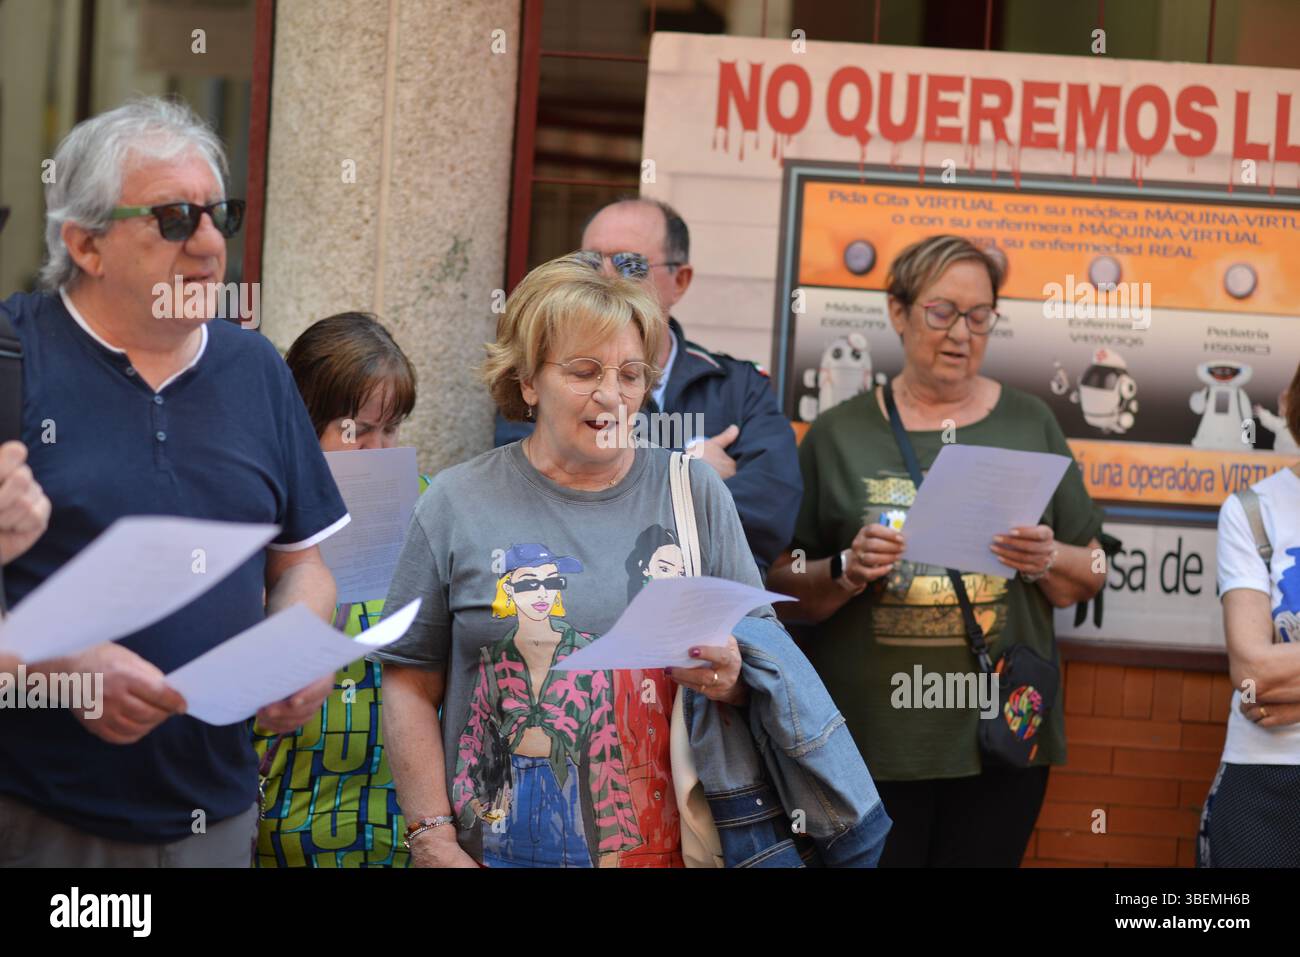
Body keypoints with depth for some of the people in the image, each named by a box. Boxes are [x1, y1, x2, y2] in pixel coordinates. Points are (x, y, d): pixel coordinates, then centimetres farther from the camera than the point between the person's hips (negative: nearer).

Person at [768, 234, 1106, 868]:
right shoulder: (839, 434, 4)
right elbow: (786, 587, 5)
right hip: (872, 738, -1)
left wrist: (1047, 561, -10)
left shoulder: (1029, 425, 8)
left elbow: (1089, 577, 10)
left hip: (1000, 740, 1)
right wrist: (846, 572, -15)